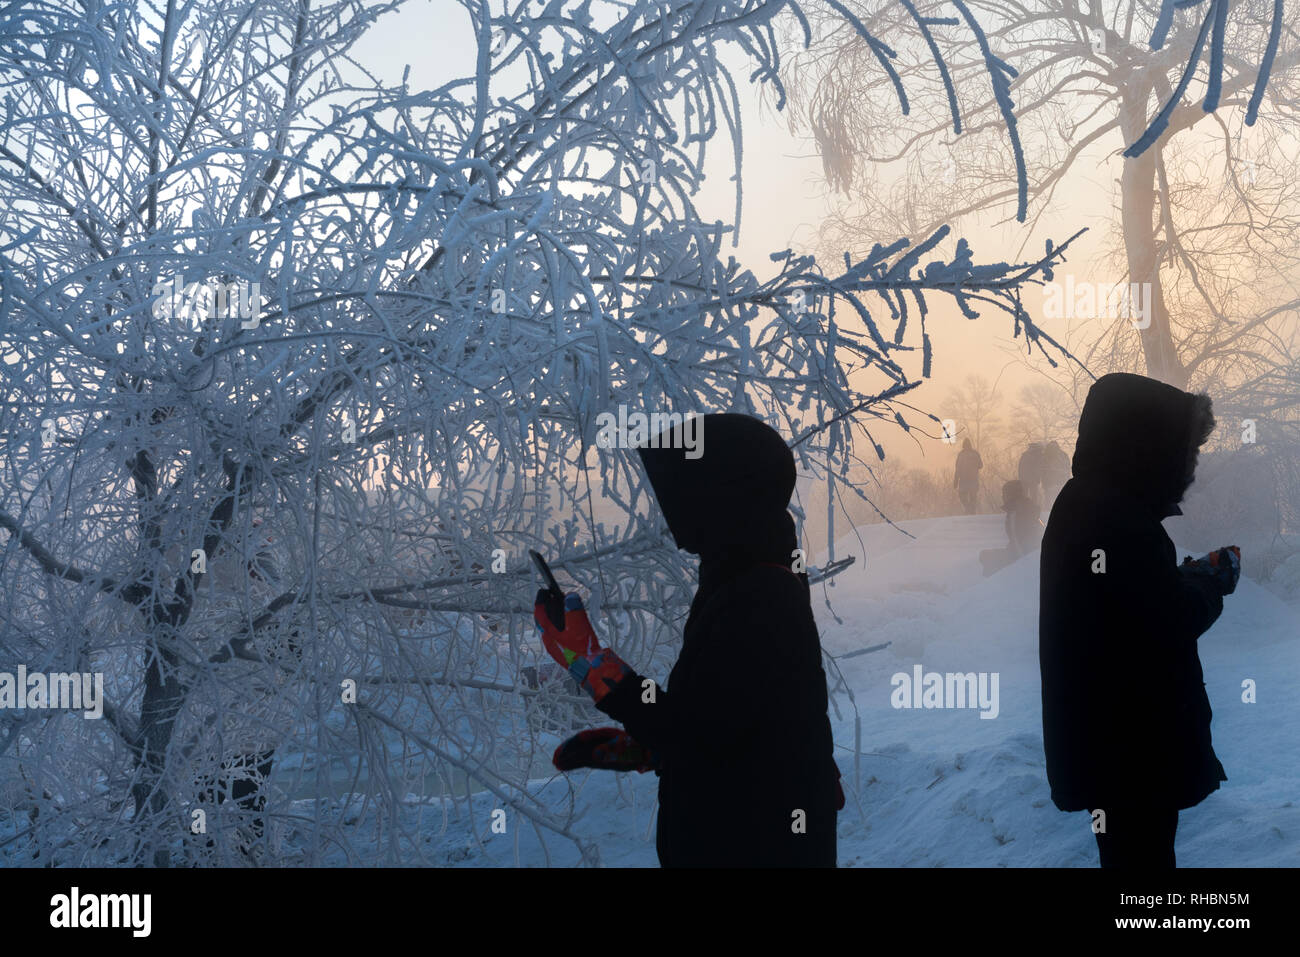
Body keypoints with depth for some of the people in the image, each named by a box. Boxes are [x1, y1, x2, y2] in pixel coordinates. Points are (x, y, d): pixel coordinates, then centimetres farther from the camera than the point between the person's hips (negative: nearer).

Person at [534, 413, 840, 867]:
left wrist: (587, 657, -23)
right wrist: (636, 746, 11)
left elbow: (698, 734, -25)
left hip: (757, 850, -9)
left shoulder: (757, 605, -24)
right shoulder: (760, 586, 8)